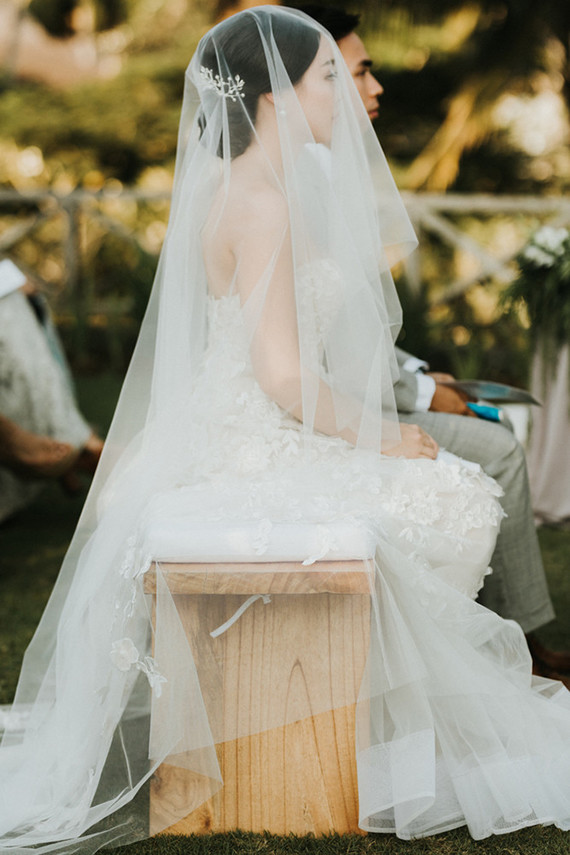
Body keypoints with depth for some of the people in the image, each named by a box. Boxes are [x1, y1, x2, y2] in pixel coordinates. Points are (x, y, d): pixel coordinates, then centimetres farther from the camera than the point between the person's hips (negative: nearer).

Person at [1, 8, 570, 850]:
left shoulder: (252, 184, 11)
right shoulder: (263, 205, -22)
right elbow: (285, 378, -24)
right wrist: (380, 435, -13)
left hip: (247, 440, 11)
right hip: (258, 454, -11)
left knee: (462, 485, 19)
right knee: (458, 503, -4)